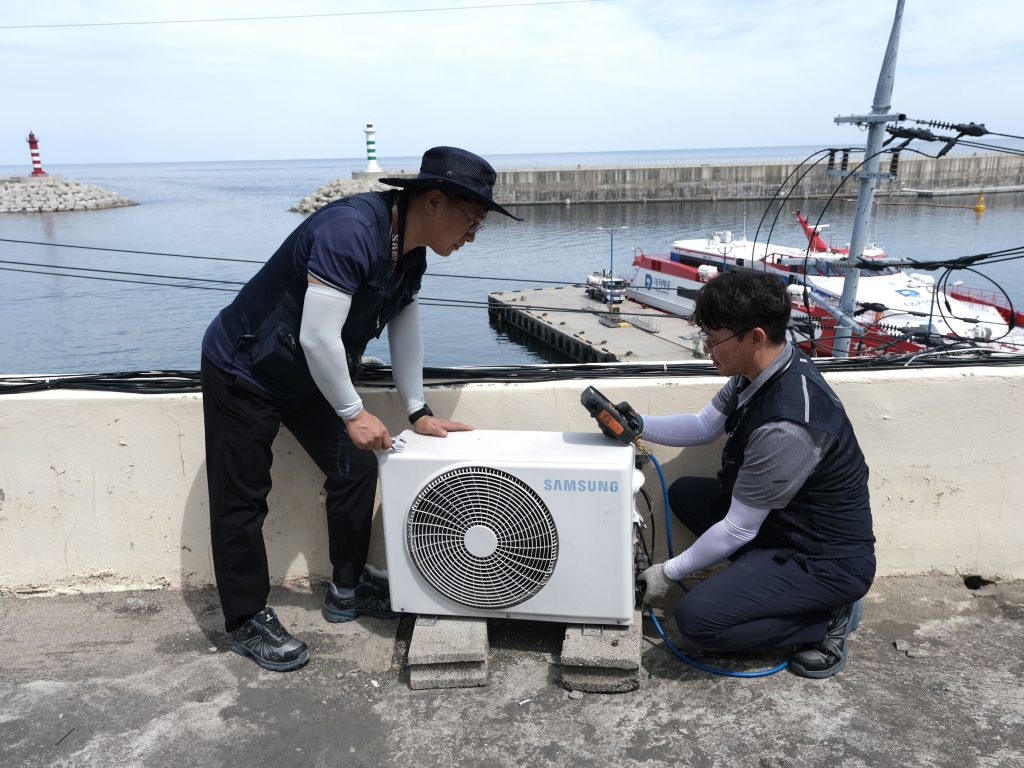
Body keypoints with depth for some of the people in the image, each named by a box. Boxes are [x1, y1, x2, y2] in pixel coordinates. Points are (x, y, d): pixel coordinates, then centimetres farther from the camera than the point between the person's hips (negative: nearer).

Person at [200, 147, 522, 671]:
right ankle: (246, 621, 16)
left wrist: (418, 413, 5)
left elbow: (405, 333, 6)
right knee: (242, 501, 0)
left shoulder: (411, 256, -3)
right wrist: (352, 414, -22)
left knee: (356, 470, 7)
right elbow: (317, 337, -33)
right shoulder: (350, 230, -33)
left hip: (309, 376, 9)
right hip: (242, 370, -8)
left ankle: (347, 590, 23)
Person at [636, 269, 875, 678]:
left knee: (696, 618, -21)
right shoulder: (763, 368, -6)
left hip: (829, 561, -9)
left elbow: (738, 530, -23)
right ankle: (766, 576, 11)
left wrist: (669, 572, -10)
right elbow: (705, 426, 10)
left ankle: (827, 620, 0)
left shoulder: (787, 425, -34)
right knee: (684, 494, 12)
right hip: (783, 520, 9)